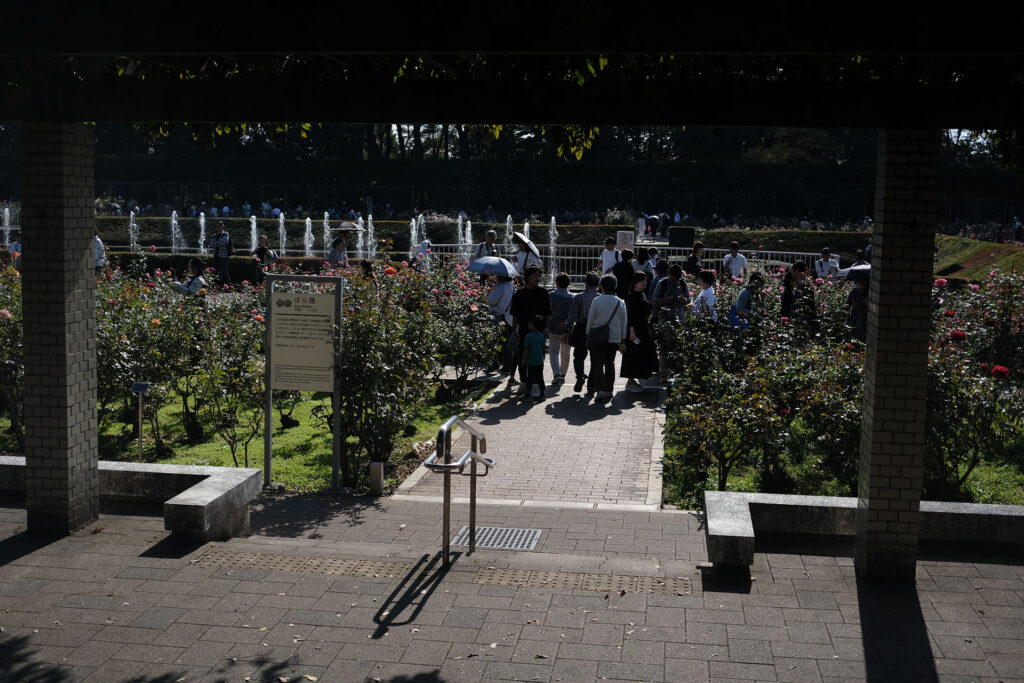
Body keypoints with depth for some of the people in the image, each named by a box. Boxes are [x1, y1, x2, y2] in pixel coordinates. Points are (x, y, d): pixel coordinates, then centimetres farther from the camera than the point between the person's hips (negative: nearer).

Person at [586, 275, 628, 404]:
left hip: (597, 337, -3)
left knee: (597, 363, -2)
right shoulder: (620, 303, 2)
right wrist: (622, 341, 14)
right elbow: (624, 324, 7)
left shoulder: (596, 301, -6)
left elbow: (590, 320, -3)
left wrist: (588, 336, 7)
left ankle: (600, 390, -17)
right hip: (614, 338, 3)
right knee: (610, 364, 14)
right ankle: (608, 390, 18)